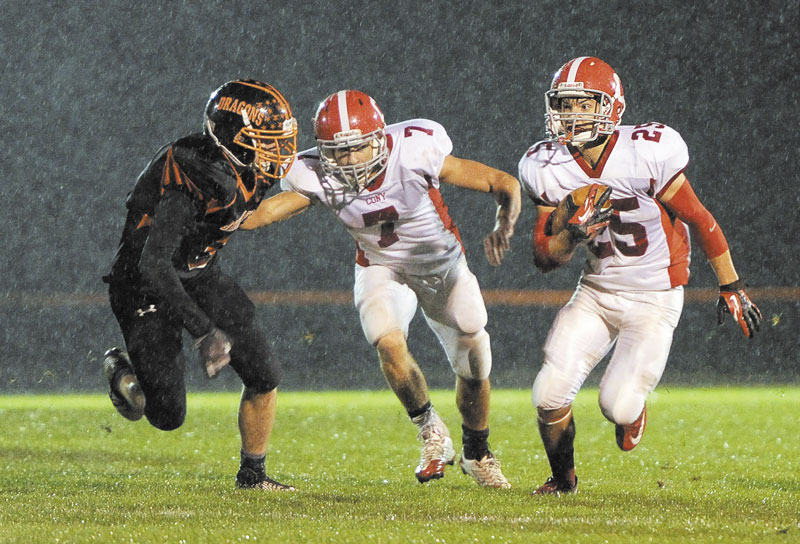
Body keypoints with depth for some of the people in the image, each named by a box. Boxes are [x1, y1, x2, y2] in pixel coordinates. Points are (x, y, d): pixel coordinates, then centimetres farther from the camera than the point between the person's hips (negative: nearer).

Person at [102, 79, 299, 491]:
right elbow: (153, 266, -39)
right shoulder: (188, 184, -34)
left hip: (199, 277, 7)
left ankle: (252, 474, 16)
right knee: (168, 417, -2)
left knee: (263, 378, -3)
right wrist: (203, 332, -44)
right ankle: (123, 371, 30)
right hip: (147, 288, -7)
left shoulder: (248, 172, -9)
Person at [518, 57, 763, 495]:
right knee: (549, 395, -10)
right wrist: (573, 236, -26)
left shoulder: (645, 154, -22)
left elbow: (699, 221, -10)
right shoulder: (549, 169, -9)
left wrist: (731, 287, -1)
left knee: (618, 406, -14)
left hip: (654, 300, -4)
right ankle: (563, 477, 20)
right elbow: (544, 257, -2)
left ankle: (632, 409, 26)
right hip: (596, 292, 4)